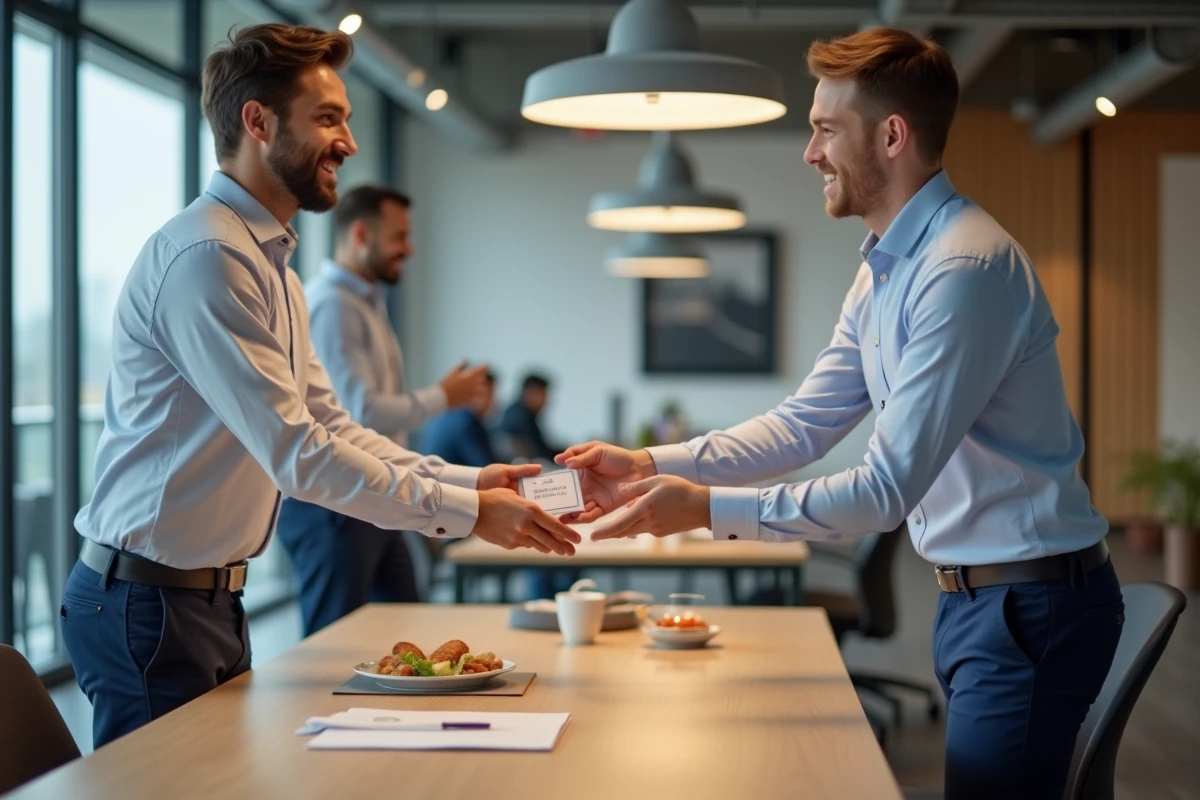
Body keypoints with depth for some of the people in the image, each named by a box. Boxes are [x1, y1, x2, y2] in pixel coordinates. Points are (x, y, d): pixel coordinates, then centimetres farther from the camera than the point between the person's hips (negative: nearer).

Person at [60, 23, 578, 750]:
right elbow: (299, 453, -25)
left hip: (213, 599, 10)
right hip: (151, 601, -10)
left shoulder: (273, 269, 13)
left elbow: (330, 426, 11)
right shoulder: (205, 256, -21)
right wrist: (466, 514, -19)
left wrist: (466, 480, 0)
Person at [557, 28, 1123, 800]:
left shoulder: (965, 267, -22)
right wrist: (649, 464, 0)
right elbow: (805, 424, 11)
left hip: (1030, 603, -9)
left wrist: (706, 507, -21)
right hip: (969, 595, 9)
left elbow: (887, 490, -24)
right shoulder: (885, 272, 10)